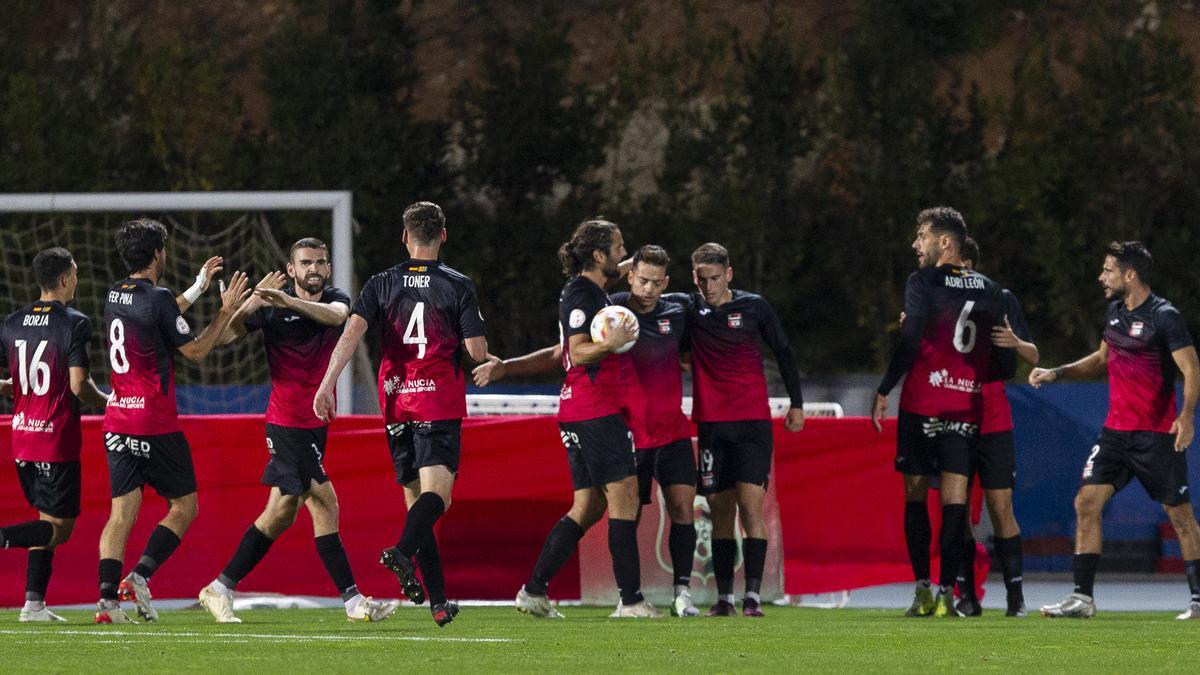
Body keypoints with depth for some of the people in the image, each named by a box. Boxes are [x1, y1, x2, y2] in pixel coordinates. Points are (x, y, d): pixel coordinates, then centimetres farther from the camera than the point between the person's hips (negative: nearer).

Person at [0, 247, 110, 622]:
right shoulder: (74, 323, -11)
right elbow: (78, 385, -17)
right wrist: (107, 401, 3)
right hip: (58, 438, -6)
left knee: (49, 518, 17)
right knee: (60, 528, 0)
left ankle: (34, 604, 9)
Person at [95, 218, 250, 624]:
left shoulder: (115, 295, 10)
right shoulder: (157, 299, -13)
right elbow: (196, 351, -6)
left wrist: (199, 288, 34)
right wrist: (226, 311, 3)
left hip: (118, 420, 7)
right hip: (155, 425, -7)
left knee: (122, 511, 3)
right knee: (184, 506, 6)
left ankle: (107, 597, -10)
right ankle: (140, 576, -8)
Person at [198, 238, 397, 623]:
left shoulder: (334, 299, 5)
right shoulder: (273, 307, -8)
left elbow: (336, 315, -20)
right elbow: (226, 336, -15)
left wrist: (288, 301, -36)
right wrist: (254, 301, -32)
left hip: (314, 424, 6)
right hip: (289, 422, -6)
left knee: (282, 512, 9)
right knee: (324, 507, -10)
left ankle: (221, 589, 17)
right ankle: (353, 600, -8)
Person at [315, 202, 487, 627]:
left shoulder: (382, 284, 6)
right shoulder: (458, 286, -1)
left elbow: (353, 331, -8)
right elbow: (477, 351, -5)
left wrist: (327, 384, -12)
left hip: (396, 403, 3)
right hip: (440, 402, -3)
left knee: (415, 497, 9)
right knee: (437, 491, -12)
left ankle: (439, 601, 8)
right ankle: (404, 552, -43)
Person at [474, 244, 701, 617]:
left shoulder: (676, 316, 2)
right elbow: (562, 355, 5)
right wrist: (505, 367, -2)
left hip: (673, 431, 1)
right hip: (628, 435, -1)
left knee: (682, 508, -8)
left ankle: (682, 593, -2)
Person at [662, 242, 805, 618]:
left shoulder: (754, 307, 2)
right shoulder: (688, 307, 5)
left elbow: (783, 352, 10)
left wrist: (796, 404, 8)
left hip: (753, 421, -2)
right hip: (711, 424, 2)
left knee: (750, 505, -11)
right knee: (720, 512, 3)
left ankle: (753, 596, -14)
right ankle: (724, 598, 7)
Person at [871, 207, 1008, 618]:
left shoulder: (923, 283, -5)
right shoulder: (989, 290, 10)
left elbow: (910, 343, -12)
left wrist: (883, 392, -7)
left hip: (922, 404, -4)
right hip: (968, 407, 4)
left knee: (916, 494, 6)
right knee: (955, 498, 1)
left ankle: (923, 590, 1)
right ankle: (947, 592, -6)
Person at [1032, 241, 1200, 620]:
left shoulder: (1164, 317, -12)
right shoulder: (1114, 312, 10)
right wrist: (1057, 373, 17)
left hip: (1157, 434, -7)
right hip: (1116, 429, 7)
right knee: (1087, 501, -4)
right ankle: (1082, 598, -3)